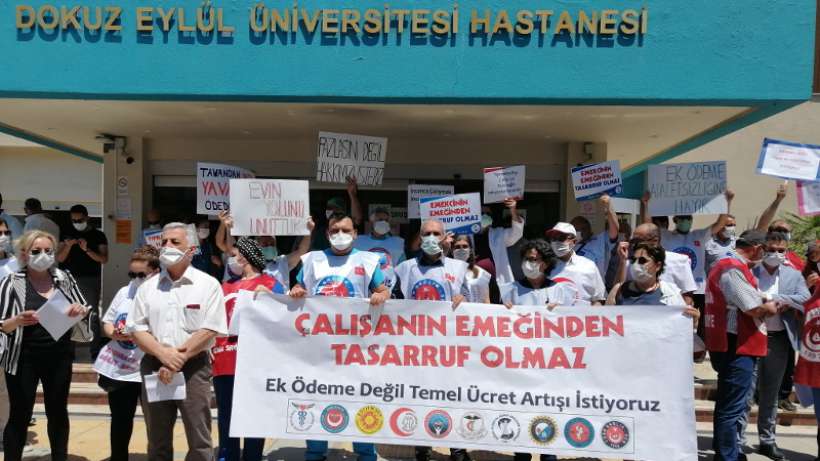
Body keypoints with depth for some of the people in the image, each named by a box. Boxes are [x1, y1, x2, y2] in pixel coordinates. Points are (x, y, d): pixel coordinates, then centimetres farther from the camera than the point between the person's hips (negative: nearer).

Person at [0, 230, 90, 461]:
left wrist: (80, 310, -15)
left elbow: (85, 309, 9)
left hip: (60, 357, 4)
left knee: (58, 412, 16)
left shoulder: (64, 277, 1)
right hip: (24, 359, -3)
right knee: (20, 417, 5)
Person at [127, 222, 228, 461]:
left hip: (193, 367, -4)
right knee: (157, 442, 14)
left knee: (199, 441, 0)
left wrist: (179, 358, -15)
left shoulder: (208, 285, -2)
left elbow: (210, 330, -9)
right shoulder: (148, 287, 10)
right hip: (154, 366, 4)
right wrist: (164, 354, -13)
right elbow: (137, 328, 4)